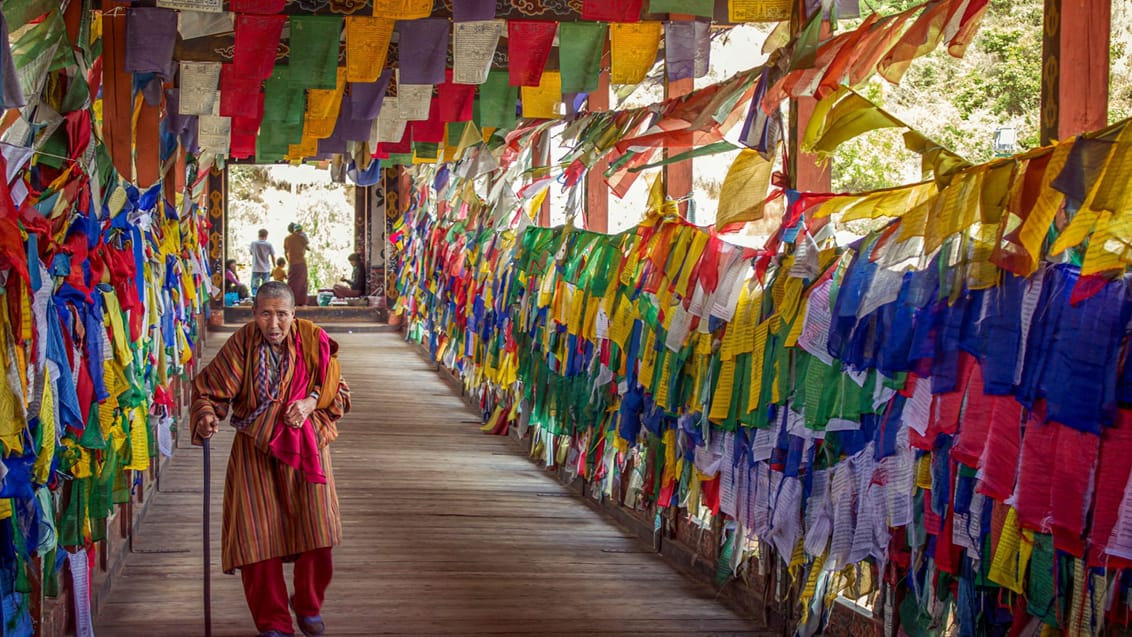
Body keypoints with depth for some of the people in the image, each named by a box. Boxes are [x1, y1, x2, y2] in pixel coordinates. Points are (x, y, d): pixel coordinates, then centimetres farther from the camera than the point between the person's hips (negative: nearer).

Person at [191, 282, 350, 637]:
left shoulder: (313, 341, -7)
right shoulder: (242, 344, -11)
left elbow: (337, 390, 3)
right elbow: (210, 389, -10)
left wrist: (311, 401, -16)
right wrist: (207, 417, -30)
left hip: (306, 445, 1)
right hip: (255, 450, -1)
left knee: (317, 531, -2)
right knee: (259, 537, -3)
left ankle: (308, 606, 26)